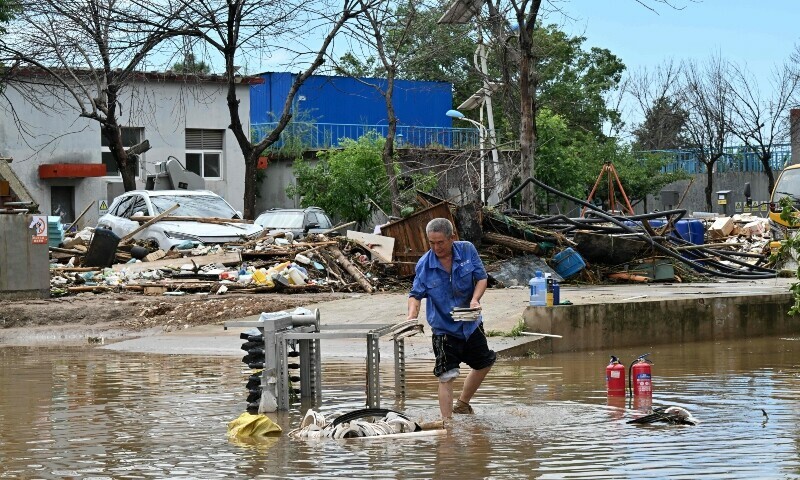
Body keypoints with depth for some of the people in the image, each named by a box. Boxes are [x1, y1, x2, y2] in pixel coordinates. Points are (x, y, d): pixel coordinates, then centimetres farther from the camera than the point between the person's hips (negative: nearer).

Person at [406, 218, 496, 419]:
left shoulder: (467, 250, -10)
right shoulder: (424, 264, -14)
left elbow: (482, 278, -5)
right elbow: (416, 294, -10)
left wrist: (475, 300, -23)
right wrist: (412, 315, -30)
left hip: (471, 324, 4)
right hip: (444, 329, -4)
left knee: (484, 364, 20)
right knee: (447, 377, -12)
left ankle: (462, 404, 43)